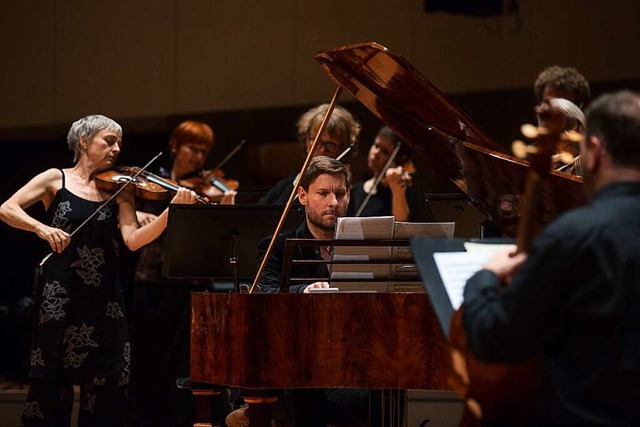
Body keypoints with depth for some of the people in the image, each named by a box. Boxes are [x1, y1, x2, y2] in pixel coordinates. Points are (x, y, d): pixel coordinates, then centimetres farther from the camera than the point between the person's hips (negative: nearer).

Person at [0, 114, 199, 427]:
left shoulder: (119, 192, 8)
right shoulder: (56, 179, 3)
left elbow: (133, 239, -6)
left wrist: (172, 212, -20)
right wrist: (42, 228, -22)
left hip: (104, 300, 3)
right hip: (59, 296, -2)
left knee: (107, 388, 1)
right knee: (52, 383, 0)